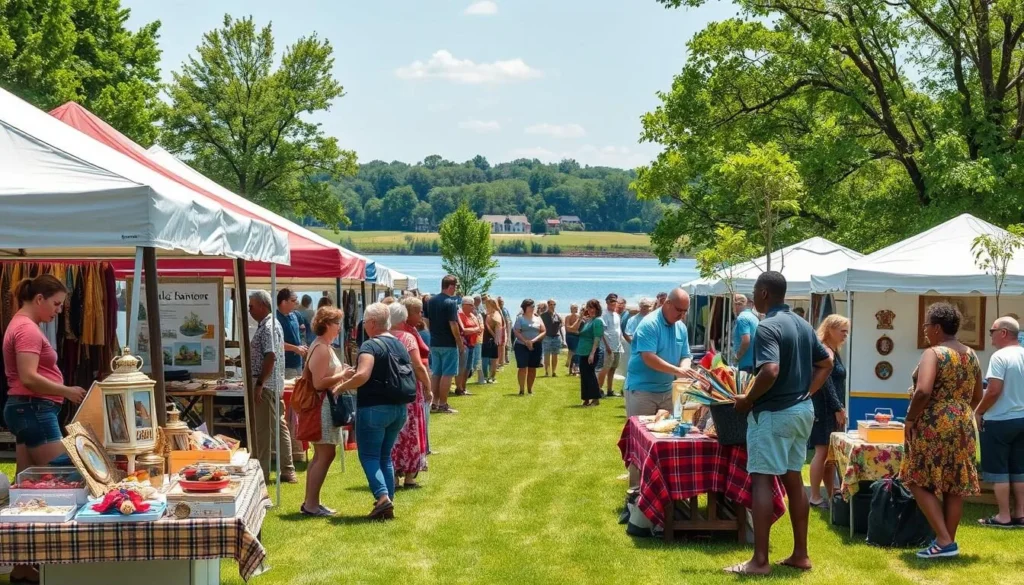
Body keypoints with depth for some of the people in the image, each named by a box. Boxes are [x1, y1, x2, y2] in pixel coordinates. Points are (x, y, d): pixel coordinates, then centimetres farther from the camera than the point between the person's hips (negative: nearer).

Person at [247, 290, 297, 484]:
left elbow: (270, 357, -23)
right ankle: (288, 471, 15)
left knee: (263, 431, -5)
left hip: (266, 386, -11)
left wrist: (259, 384, -23)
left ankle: (262, 474, -2)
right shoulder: (269, 325, 16)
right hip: (275, 385, 11)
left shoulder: (268, 327, -16)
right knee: (279, 427, 12)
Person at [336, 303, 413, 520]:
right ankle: (388, 502, 12)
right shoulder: (400, 346, 11)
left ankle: (382, 496, -16)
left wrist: (341, 387, -10)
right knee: (385, 456, 17)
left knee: (369, 456, 1)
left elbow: (363, 376, -27)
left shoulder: (371, 345, -13)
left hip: (374, 408, -7)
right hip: (399, 409, 7)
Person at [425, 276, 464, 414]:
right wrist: (460, 343, -11)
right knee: (447, 374, -1)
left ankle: (435, 403, 15)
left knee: (436, 373, 13)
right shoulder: (450, 302, -15)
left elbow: (427, 321, 12)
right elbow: (453, 325, -18)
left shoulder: (431, 301, 8)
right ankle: (443, 405, 0)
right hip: (448, 344, -7)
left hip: (434, 343, 7)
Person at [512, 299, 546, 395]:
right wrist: (526, 342, -19)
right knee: (523, 368, -9)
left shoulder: (537, 318, 7)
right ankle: (521, 390, -6)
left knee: (532, 369, 6)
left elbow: (543, 332, 3)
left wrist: (534, 340, -13)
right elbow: (516, 332, -8)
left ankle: (530, 389, 16)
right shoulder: (520, 318, -1)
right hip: (522, 346, -3)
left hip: (535, 346, 3)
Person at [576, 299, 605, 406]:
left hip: (592, 352, -9)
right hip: (584, 352, 9)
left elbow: (597, 338, -18)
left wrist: (592, 353, -23)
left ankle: (596, 399, 0)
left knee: (590, 374, -6)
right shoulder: (587, 320, 14)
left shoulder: (598, 321, -11)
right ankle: (586, 399, 15)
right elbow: (578, 332, 21)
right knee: (584, 375, 9)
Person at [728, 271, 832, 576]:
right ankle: (800, 554, 17)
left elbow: (770, 371, -29)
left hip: (773, 413, -9)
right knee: (793, 479, 14)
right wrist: (806, 393, 16)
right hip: (802, 410, 9)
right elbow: (826, 363, 19)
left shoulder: (768, 327, -17)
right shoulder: (802, 325, 11)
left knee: (761, 481, -6)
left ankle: (760, 560, -8)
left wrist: (747, 400, -16)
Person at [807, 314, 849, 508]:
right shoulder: (825, 352, -13)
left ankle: (830, 496, 13)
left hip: (831, 409, 10)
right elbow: (826, 383, -19)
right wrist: (838, 408, -18)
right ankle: (815, 497, -6)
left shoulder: (833, 351, 17)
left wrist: (840, 408, 14)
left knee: (830, 453, 10)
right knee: (822, 451, -8)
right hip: (824, 409, -10)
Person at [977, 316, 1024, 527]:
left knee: (998, 470, 0)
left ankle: (1003, 516, 0)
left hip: (1000, 420, -7)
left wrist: (978, 412, -8)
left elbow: (994, 390, -21)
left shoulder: (1000, 356, -15)